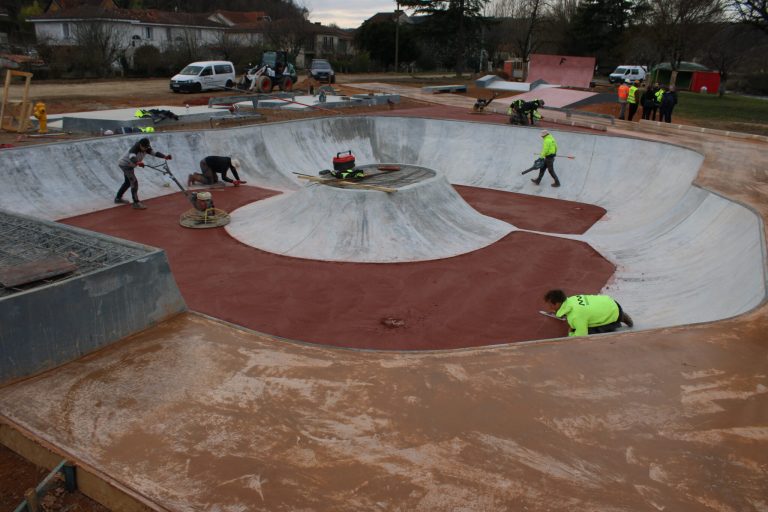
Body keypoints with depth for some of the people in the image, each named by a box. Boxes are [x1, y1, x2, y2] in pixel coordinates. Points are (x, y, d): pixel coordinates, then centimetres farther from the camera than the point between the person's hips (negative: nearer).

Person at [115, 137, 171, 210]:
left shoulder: (146, 149, -11)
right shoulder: (134, 149, -32)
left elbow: (155, 153, -20)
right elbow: (132, 157, -51)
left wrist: (165, 156, -36)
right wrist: (137, 163, -72)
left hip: (130, 165, 9)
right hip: (125, 164, -9)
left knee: (128, 182, 21)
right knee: (134, 182, -16)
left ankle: (118, 198, 38)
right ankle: (136, 203, -15)